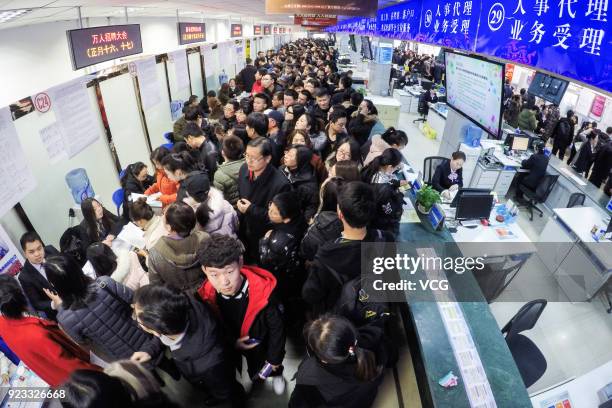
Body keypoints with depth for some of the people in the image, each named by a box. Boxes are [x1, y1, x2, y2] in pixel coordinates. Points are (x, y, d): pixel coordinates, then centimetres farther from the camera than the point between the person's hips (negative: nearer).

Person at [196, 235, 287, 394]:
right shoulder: (206, 296, -29)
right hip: (226, 345, 3)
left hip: (259, 344, -2)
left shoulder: (263, 291, -39)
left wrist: (274, 358, -11)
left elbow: (277, 327, -22)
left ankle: (276, 373, 62)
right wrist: (232, 342, -17)